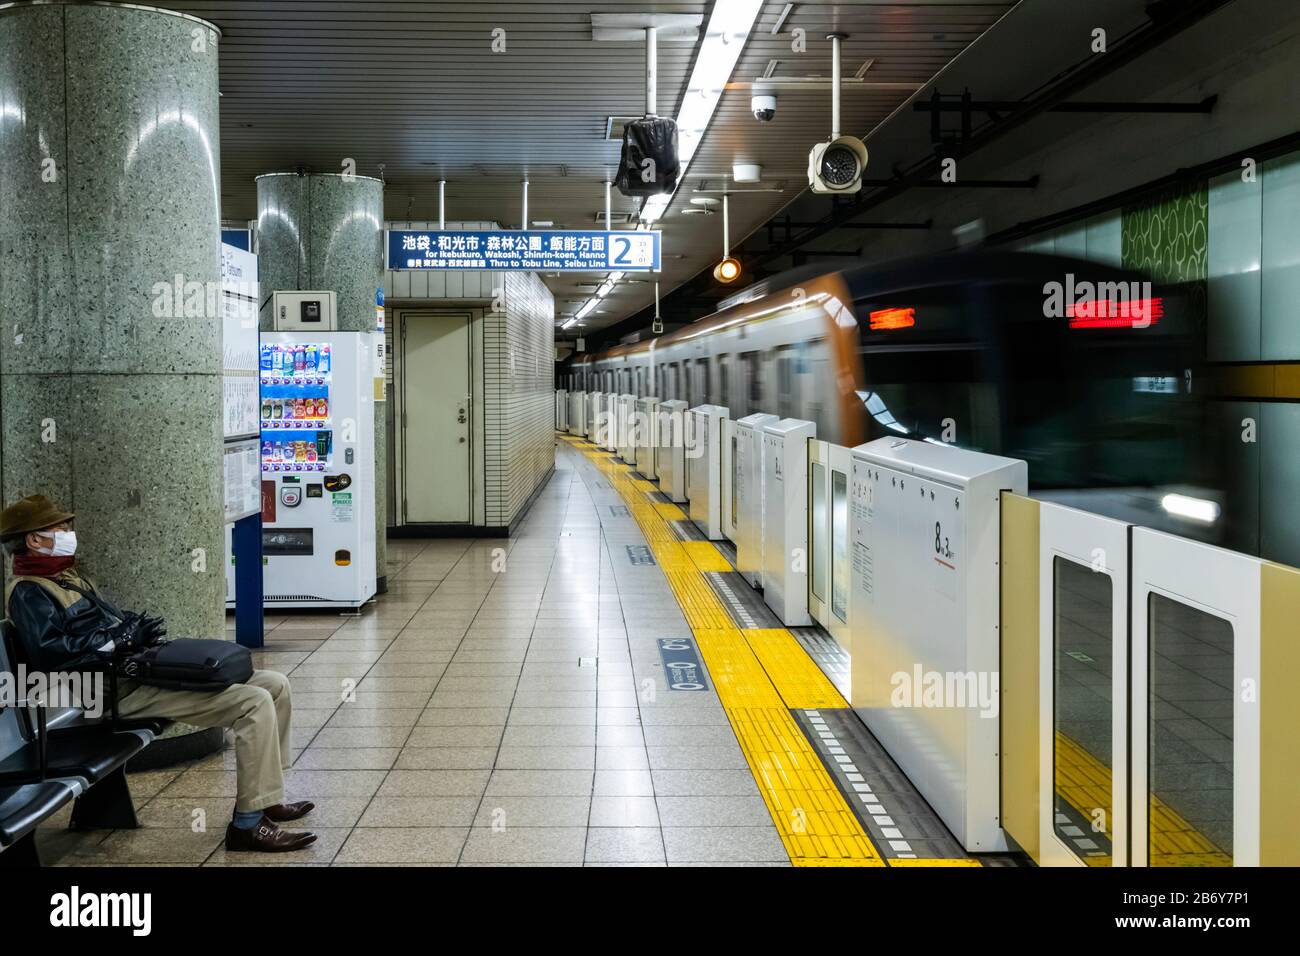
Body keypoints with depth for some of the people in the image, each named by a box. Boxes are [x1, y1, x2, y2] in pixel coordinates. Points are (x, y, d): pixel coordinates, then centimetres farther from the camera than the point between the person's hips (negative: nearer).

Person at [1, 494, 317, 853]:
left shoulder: (69, 577, 24)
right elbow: (49, 651, -22)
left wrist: (140, 625, 7)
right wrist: (123, 638, -17)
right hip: (122, 688, -10)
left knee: (275, 685, 4)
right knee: (255, 703, -23)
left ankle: (267, 799, 11)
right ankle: (248, 824, -18)